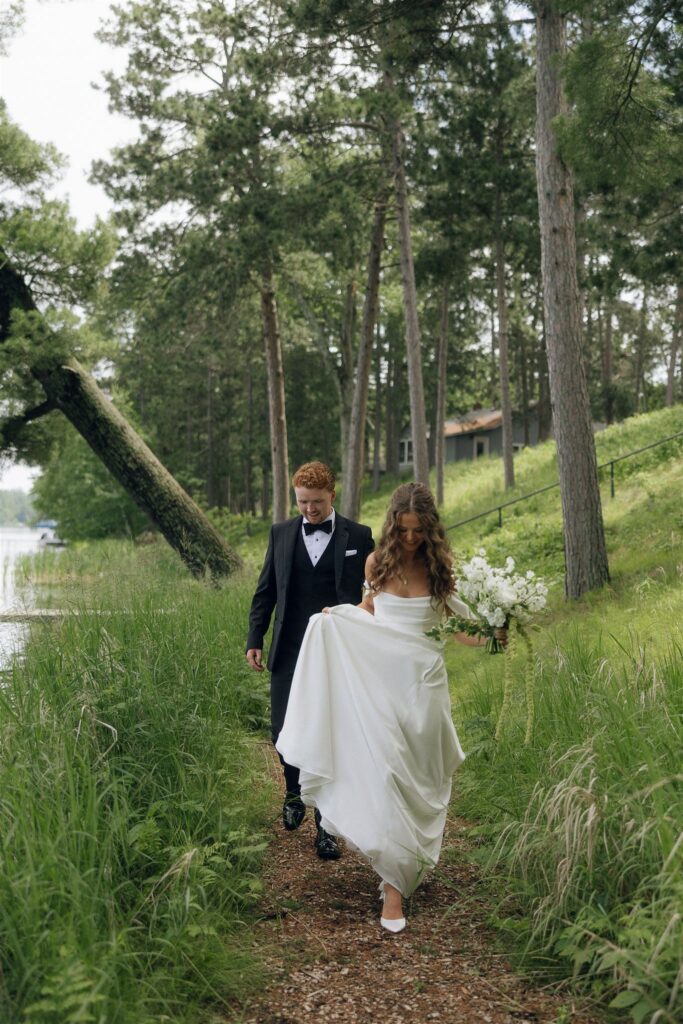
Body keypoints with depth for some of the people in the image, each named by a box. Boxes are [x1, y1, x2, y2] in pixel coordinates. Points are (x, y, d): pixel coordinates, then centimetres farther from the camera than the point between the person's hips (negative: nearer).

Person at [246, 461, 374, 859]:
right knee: (284, 731, 4)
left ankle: (326, 826, 13)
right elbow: (266, 590, 10)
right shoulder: (281, 533, 7)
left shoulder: (358, 536, 0)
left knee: (331, 738, 2)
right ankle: (295, 793, 35)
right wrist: (255, 639, 5)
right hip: (289, 651, 2)